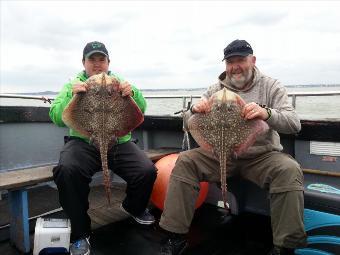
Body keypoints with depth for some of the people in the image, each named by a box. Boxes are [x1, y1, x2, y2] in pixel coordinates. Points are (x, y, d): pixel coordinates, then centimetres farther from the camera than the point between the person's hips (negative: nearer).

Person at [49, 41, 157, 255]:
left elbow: (141, 110, 4)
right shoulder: (73, 84, 10)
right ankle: (80, 233, -10)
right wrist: (72, 96, -19)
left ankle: (134, 207, 16)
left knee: (147, 171, -21)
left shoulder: (120, 83, 14)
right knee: (67, 170, -32)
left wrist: (132, 93, -18)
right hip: (83, 142, -1)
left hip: (119, 142, 2)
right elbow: (56, 118, -1)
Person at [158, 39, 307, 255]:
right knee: (185, 162, -18)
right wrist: (195, 110, -19)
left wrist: (266, 113, -31)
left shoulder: (270, 86, 2)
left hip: (262, 155, -1)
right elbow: (189, 124, 6)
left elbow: (294, 124, -10)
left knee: (290, 170, -30)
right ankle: (175, 237, -11)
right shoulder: (216, 90, 8)